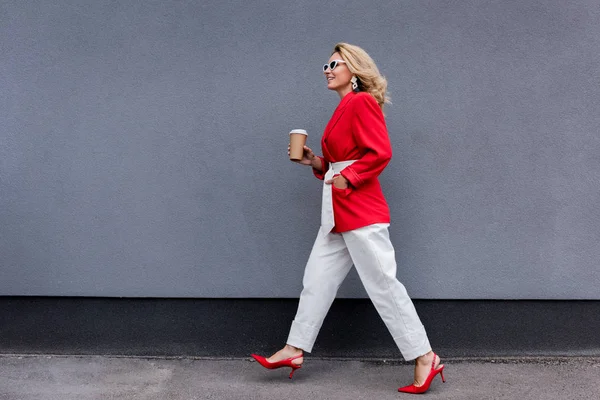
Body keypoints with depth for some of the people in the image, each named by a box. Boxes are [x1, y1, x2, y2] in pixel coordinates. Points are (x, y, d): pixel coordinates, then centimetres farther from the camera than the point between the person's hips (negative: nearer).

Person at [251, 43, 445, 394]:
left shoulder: (363, 102, -10)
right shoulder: (345, 109, 17)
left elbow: (380, 153, -20)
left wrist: (347, 178, -20)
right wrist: (317, 163, 9)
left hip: (361, 212, -10)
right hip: (338, 213, 10)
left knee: (383, 284, -7)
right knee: (317, 279, 12)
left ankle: (425, 358, 1)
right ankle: (295, 349, 21)